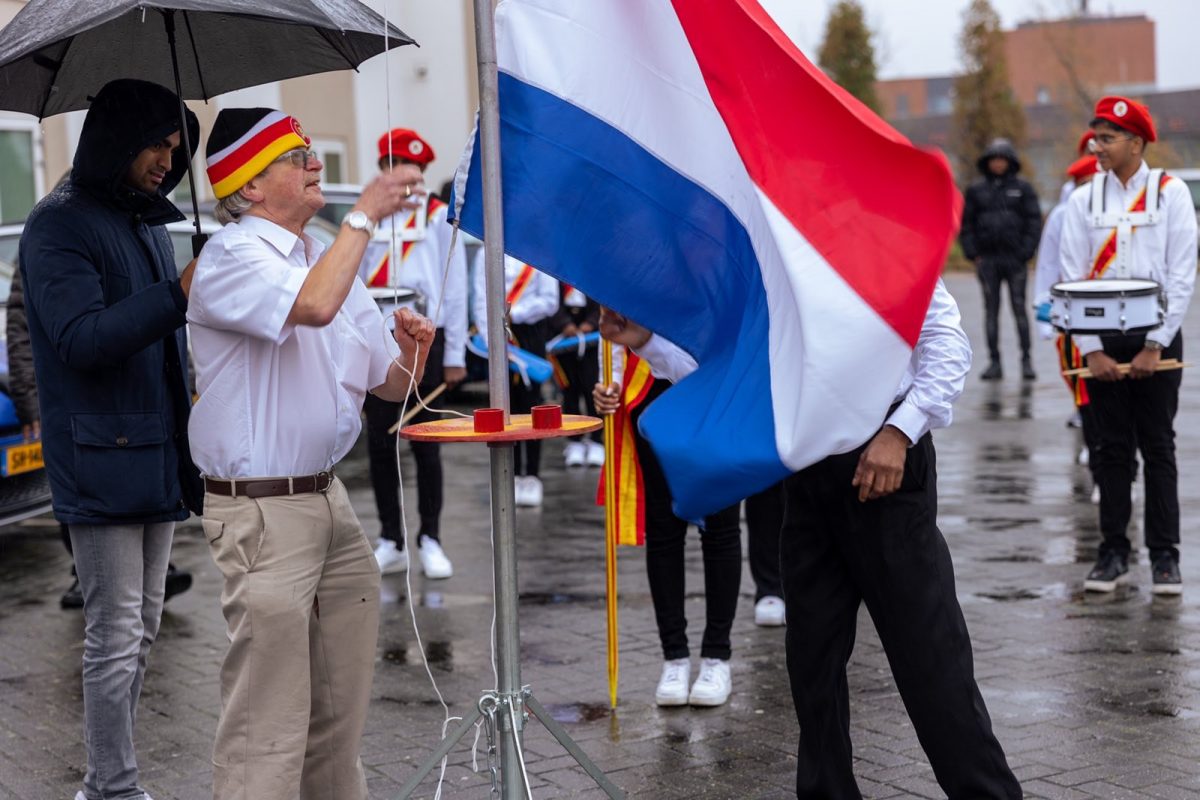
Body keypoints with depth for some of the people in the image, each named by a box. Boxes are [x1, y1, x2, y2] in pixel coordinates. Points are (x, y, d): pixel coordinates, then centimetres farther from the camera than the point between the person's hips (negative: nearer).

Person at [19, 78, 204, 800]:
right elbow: (82, 339, -21)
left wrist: (188, 439, 17)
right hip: (102, 462, -8)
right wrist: (180, 293, -27)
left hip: (160, 460, 8)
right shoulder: (60, 225, -9)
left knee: (141, 632, 13)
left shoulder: (149, 222, 17)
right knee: (115, 639, -5)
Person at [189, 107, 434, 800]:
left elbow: (391, 384, 19)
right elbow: (315, 306, -31)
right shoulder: (232, 256, -10)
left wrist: (411, 349, -3)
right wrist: (366, 214, -20)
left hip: (330, 500, 8)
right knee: (268, 720, -6)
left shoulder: (329, 258, 15)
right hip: (262, 512, -8)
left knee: (342, 708, 15)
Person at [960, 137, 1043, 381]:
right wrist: (972, 254, -1)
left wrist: (1025, 253, -8)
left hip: (1014, 258, -2)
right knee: (991, 310, 3)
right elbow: (966, 224, 9)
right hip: (987, 259, 2)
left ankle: (1026, 360, 1)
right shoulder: (976, 190, 9)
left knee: (1019, 308, -3)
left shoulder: (1023, 189, 4)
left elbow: (1034, 222, 1)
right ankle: (994, 362, 6)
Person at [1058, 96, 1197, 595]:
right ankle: (1113, 553, 11)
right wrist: (1091, 350, -5)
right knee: (1112, 448, 5)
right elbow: (1073, 278, 3)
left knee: (1158, 447, 3)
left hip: (1157, 339, -2)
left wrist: (1155, 346, -10)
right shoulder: (1084, 200, 5)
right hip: (1102, 341, 2)